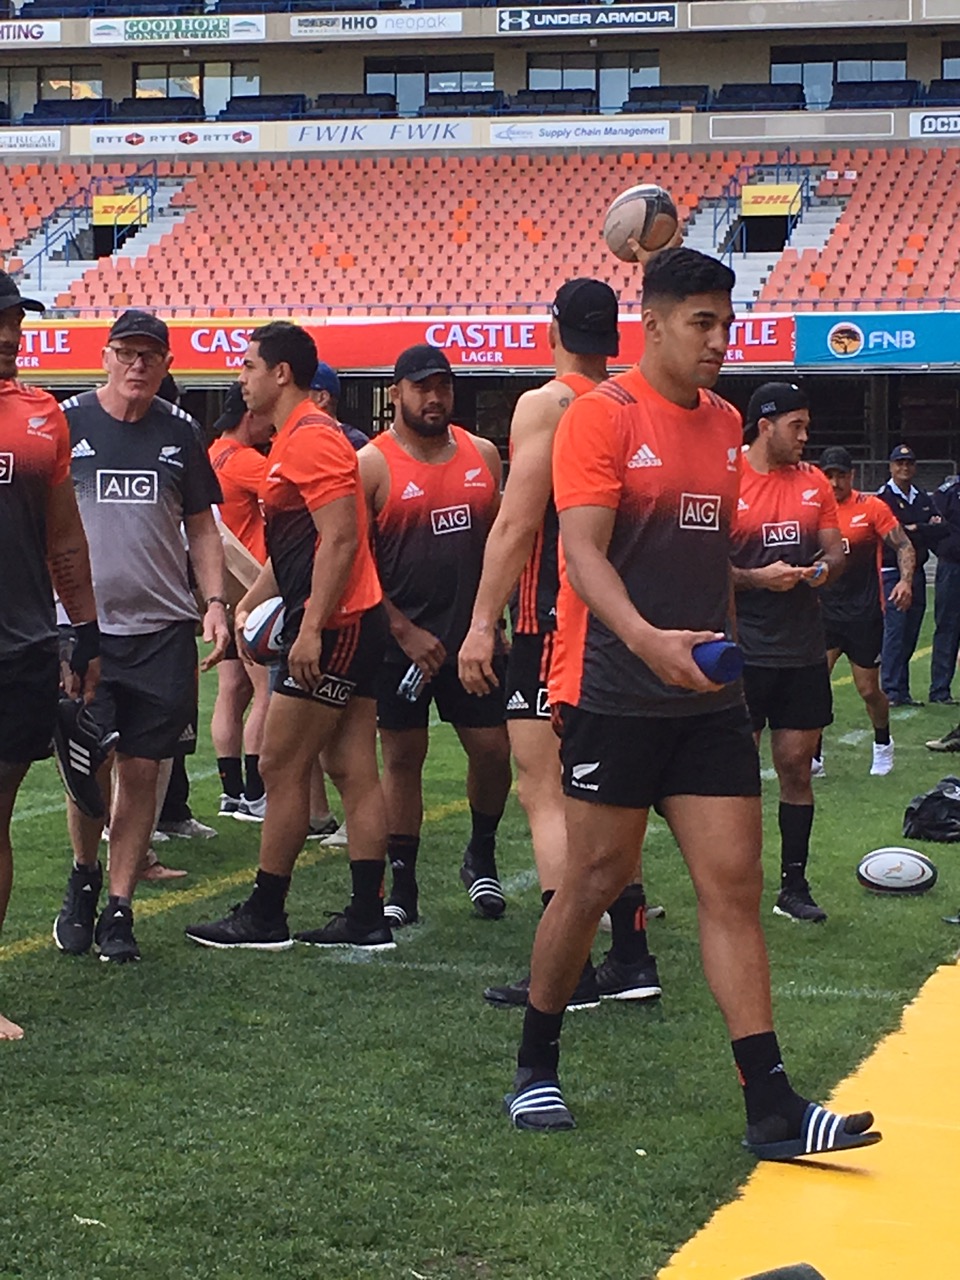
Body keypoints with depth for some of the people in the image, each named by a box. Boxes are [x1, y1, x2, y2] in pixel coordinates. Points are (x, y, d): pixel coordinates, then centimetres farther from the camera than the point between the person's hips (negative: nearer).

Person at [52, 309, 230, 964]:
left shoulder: (180, 432, 7)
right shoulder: (65, 422, 0)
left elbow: (201, 525, 14)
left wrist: (215, 603, 2)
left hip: (164, 631, 2)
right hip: (83, 627, -2)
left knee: (142, 771, 3)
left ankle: (119, 909, 14)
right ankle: (84, 876, 23)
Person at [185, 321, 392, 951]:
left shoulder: (311, 438, -14)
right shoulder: (295, 439, 20)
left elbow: (340, 540, -22)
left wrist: (310, 629, -24)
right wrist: (249, 604, 19)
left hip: (332, 627, -10)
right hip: (352, 625, 10)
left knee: (282, 766, -4)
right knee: (354, 771, 8)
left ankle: (264, 917, 4)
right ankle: (368, 917, 9)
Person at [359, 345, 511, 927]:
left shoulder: (483, 455, 7)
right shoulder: (372, 465, -6)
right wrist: (404, 630, -11)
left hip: (473, 634, 3)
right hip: (403, 638, -3)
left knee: (494, 748, 3)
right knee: (403, 757, 3)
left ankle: (482, 857, 26)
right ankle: (403, 884, 12)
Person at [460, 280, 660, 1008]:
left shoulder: (546, 404, -10)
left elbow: (517, 524, -16)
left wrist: (482, 624, -14)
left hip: (553, 621, -8)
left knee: (546, 796, -5)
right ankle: (631, 958, 16)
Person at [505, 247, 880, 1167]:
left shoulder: (725, 423, 12)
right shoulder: (602, 416, -9)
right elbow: (582, 550, -19)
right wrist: (645, 639, -34)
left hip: (709, 701, 6)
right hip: (617, 698, -6)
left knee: (733, 886, 0)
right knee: (595, 878, 3)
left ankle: (771, 1108, -1)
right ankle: (535, 1066, 23)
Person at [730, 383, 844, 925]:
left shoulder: (815, 482, 9)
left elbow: (836, 551, 15)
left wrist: (825, 567, -7)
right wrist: (760, 577, -19)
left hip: (804, 651, 5)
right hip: (744, 651, -4)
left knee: (797, 767, 7)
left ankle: (795, 885, 15)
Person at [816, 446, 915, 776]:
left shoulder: (872, 506, -4)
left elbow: (904, 546, -5)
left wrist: (906, 581, -21)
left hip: (865, 613, -2)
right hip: (826, 610, 2)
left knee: (869, 690, 6)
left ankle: (883, 744, 33)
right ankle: (814, 756, -3)